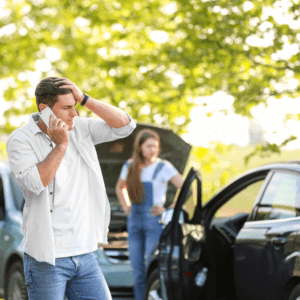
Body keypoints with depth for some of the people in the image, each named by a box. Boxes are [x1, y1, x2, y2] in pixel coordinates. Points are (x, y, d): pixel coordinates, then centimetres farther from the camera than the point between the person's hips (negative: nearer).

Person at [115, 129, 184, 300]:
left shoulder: (163, 167, -4)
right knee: (138, 273, 6)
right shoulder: (130, 167, 10)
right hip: (135, 222, 5)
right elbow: (120, 188, 29)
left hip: (155, 222, -5)